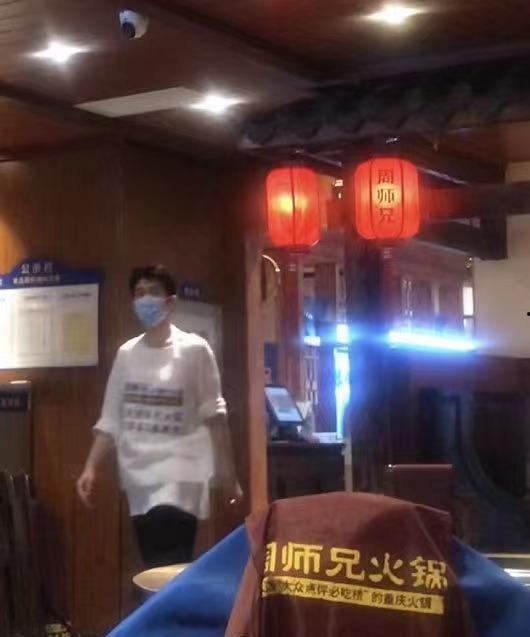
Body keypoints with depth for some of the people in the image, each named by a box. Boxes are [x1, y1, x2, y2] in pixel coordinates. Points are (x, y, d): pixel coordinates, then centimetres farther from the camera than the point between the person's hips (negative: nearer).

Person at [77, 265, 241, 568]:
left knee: (168, 572, -18)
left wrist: (228, 474, -2)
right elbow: (111, 420, 12)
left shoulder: (194, 350, -3)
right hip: (139, 478, 5)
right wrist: (91, 469, 4)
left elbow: (214, 415, -1)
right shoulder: (126, 354, 9)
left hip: (179, 476, -5)